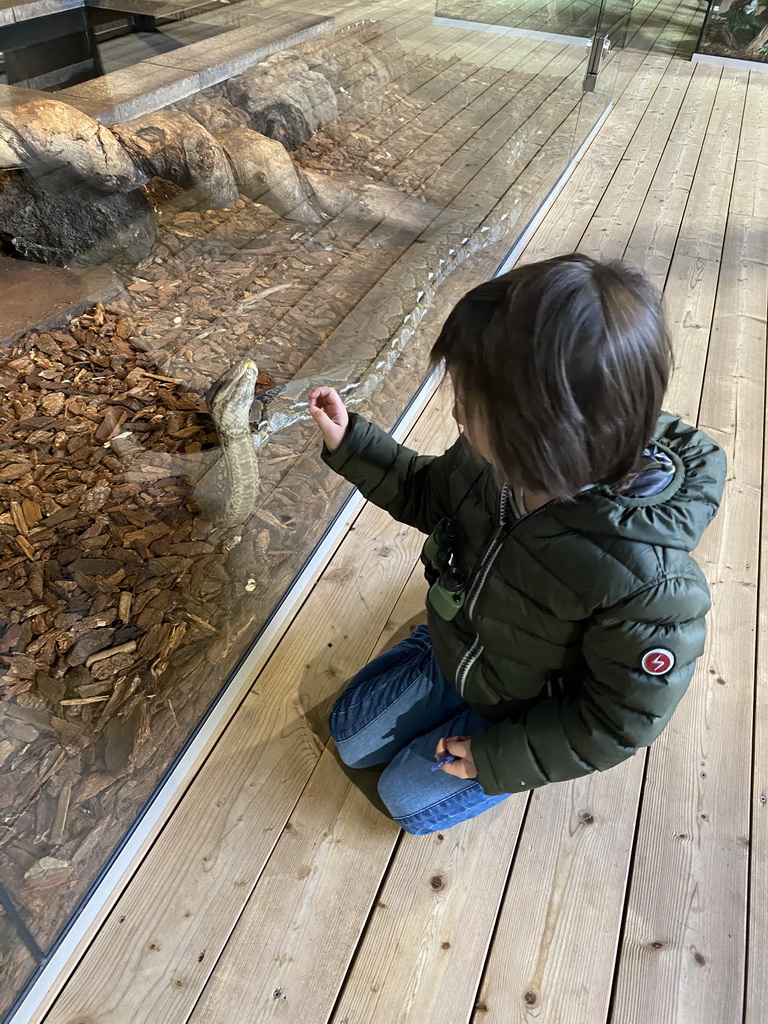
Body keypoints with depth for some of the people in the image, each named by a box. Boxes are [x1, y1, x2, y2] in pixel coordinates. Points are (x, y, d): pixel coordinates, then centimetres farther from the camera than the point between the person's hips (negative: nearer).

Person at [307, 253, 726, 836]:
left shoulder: (649, 587, -41)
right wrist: (349, 443, -13)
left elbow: (621, 722, -24)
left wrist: (498, 758, -17)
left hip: (528, 714, -5)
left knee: (406, 796, 7)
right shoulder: (494, 460, -27)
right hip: (451, 651, 5)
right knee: (352, 739, 17)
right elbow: (428, 494, -3)